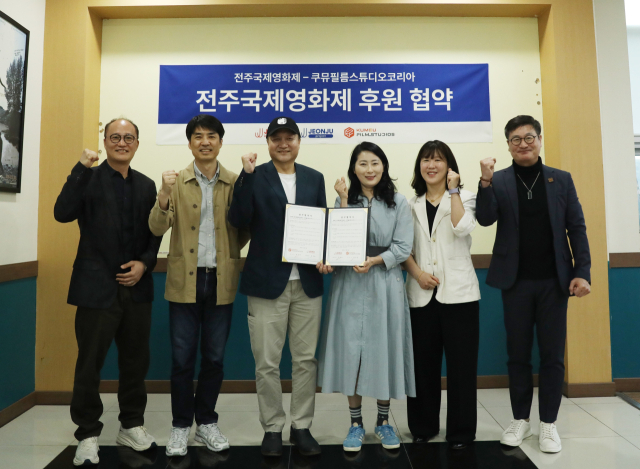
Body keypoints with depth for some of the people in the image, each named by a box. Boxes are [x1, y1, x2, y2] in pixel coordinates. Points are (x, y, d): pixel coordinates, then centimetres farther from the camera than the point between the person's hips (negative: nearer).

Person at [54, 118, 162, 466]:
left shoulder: (146, 185, 11)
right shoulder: (88, 178, 0)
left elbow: (154, 233, 11)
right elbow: (62, 214, -15)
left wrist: (145, 263, -5)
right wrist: (81, 170, -19)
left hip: (136, 287, 4)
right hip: (97, 287, -3)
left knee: (136, 361, 12)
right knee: (90, 365, 5)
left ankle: (132, 425, 30)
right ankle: (88, 435, 22)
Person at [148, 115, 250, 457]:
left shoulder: (235, 183, 3)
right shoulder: (176, 182, 3)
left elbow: (244, 230, 8)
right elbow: (157, 228, -7)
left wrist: (230, 254, -8)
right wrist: (164, 194, -22)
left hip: (221, 282, 1)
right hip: (184, 281, 0)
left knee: (214, 357, 11)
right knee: (182, 357, 6)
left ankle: (206, 422, 29)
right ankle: (181, 425, 25)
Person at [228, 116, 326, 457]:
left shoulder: (314, 178, 10)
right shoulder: (254, 177, 1)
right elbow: (239, 221, -12)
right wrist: (247, 175, -17)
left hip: (307, 282, 3)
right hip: (267, 282, -2)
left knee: (306, 359, 10)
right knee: (267, 363, 6)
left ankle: (301, 426, 26)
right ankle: (272, 428, 24)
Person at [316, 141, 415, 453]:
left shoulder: (398, 202, 3)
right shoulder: (343, 200, 8)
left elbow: (403, 247, -4)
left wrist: (375, 261, -18)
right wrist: (344, 202, -10)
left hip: (385, 284, -1)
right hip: (349, 285, 1)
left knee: (384, 351, 5)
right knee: (350, 351, 3)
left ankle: (383, 421, 26)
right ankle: (356, 423, 20)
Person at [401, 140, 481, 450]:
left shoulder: (464, 197, 6)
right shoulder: (411, 204, 12)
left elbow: (462, 228, -15)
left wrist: (452, 190, -10)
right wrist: (417, 273, -9)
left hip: (458, 292, -2)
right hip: (421, 294, 2)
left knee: (461, 363, 3)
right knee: (423, 363, 8)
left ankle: (461, 430, 18)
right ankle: (423, 426, 24)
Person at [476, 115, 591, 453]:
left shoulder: (561, 180, 6)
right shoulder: (499, 181, 3)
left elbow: (577, 228, 3)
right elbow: (485, 219, -12)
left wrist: (582, 271, -7)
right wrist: (485, 182, -26)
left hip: (554, 280, 1)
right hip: (516, 281, -1)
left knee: (552, 355, 7)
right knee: (517, 354, 8)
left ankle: (548, 424, 20)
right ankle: (520, 420, 22)